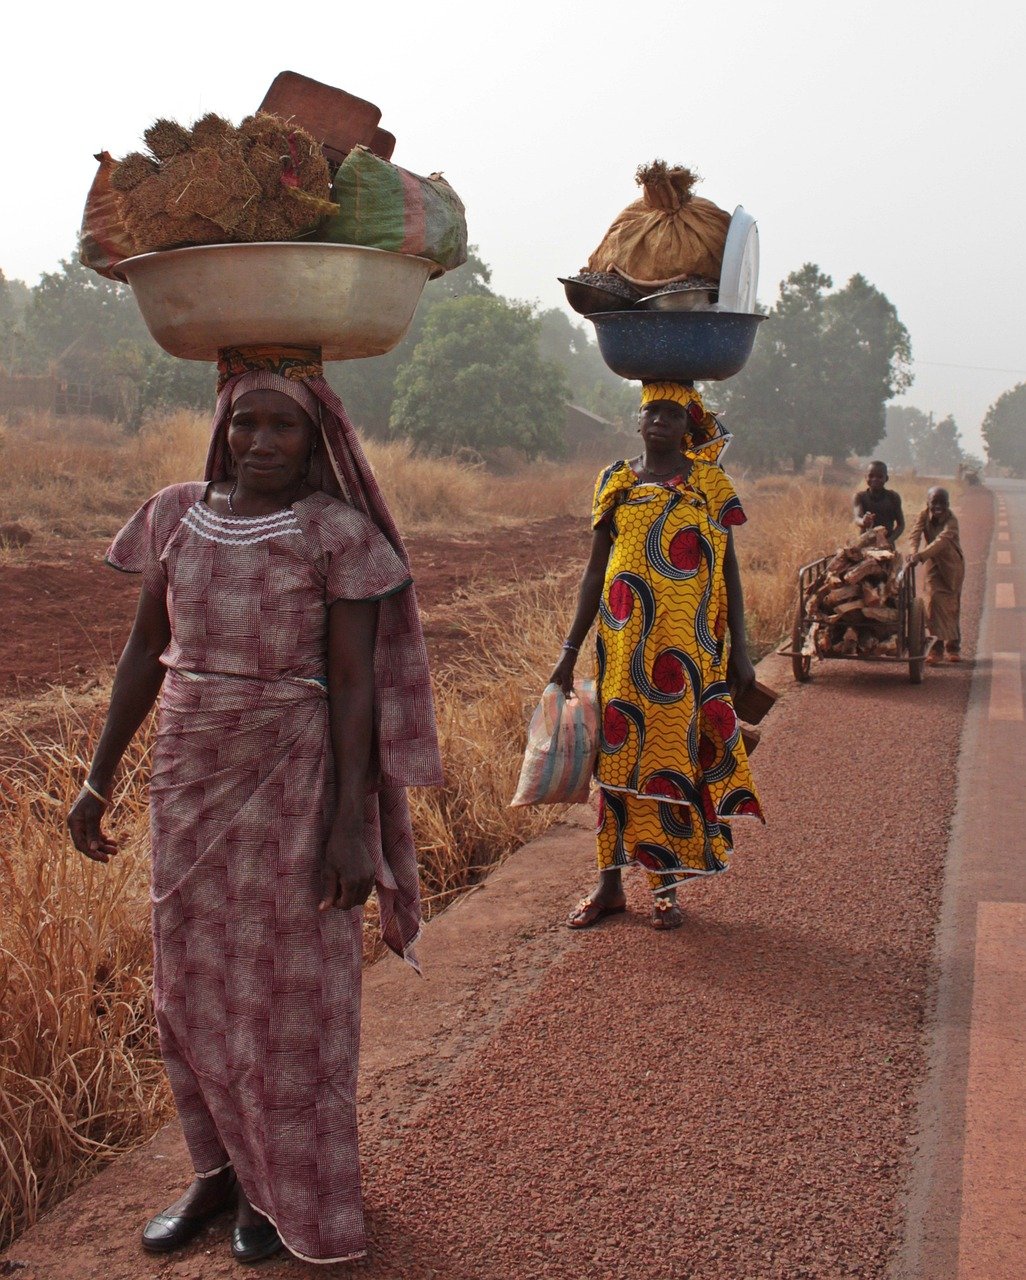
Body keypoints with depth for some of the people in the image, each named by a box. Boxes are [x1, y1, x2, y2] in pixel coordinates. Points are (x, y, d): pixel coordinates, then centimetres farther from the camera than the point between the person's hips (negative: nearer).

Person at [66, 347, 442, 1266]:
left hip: (293, 783, -5)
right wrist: (99, 781, 9)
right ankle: (218, 1168, 34)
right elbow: (145, 653, 8)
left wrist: (352, 825, -16)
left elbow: (352, 684, -12)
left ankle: (284, 1185, 29)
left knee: (288, 985, 8)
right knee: (191, 980, 14)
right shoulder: (178, 515, 2)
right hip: (190, 778, 5)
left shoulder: (338, 533, -11)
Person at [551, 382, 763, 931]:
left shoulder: (709, 483, 3)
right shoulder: (615, 482, 8)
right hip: (623, 641, 2)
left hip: (688, 644, -1)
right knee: (618, 751, 4)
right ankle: (610, 882, 15)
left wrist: (740, 650, -1)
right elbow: (595, 571, 8)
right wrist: (570, 650, 5)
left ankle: (665, 885, 14)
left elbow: (729, 572, 4)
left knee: (675, 750, 2)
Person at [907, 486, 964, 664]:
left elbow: (942, 541, -38)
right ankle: (936, 648, -11)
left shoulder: (951, 520, -22)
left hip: (952, 565, -2)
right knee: (934, 601, -11)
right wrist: (914, 553, -43)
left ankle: (953, 647, 21)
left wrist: (921, 556, -52)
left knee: (952, 606, 6)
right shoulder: (924, 515, -9)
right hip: (933, 565, 2)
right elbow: (915, 534, -22)